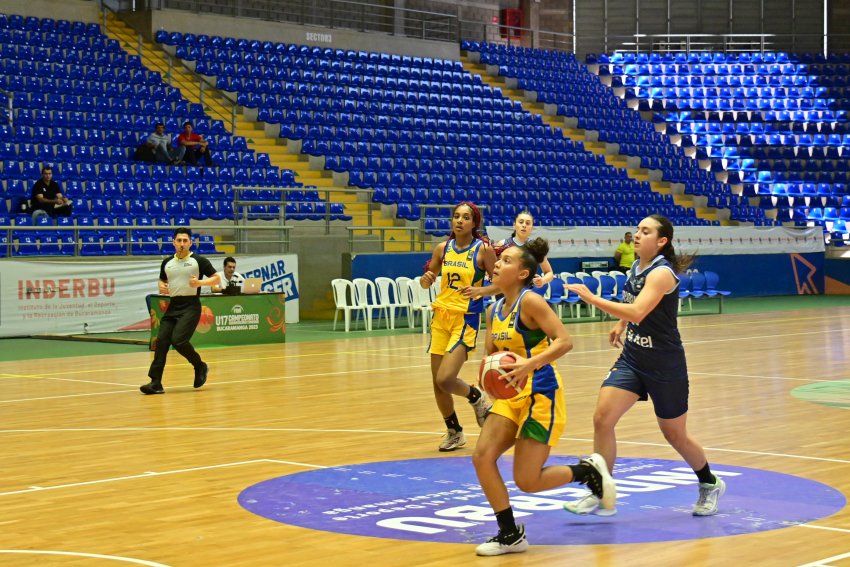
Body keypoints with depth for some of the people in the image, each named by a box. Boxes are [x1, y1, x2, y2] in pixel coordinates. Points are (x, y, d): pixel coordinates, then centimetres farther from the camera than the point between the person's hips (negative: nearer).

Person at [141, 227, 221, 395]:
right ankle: (155, 383, -6)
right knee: (161, 341, -6)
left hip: (191, 306, -5)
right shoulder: (167, 263, 14)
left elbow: (216, 278, 0)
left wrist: (200, 282, -17)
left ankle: (200, 366, 8)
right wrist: (162, 287, 6)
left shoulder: (199, 261, -1)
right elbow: (162, 280, 29)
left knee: (178, 340, -19)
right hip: (173, 306, 5)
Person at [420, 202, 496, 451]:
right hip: (441, 316, 5)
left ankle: (477, 398, 16)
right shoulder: (442, 248, 6)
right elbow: (427, 282, 16)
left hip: (466, 318, -5)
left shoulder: (483, 250, -7)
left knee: (445, 379, -16)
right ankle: (454, 432, 26)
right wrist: (426, 279, -7)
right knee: (437, 383, 6)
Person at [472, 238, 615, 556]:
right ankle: (510, 535, 7)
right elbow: (492, 354, 16)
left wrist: (528, 365, -34)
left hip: (541, 395, -8)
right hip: (512, 396, 8)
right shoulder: (494, 310, 9)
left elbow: (564, 341, -22)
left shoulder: (530, 301, -14)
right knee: (482, 457, -6)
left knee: (527, 481, -6)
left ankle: (588, 471, 20)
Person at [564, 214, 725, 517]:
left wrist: (591, 298, -37)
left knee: (674, 434, 9)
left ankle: (710, 484, 35)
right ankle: (600, 495, -3)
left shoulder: (662, 273, -21)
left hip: (664, 366, -7)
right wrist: (621, 324, 15)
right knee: (602, 418, -11)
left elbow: (637, 312, -36)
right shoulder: (637, 266, 4)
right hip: (632, 359, 7)